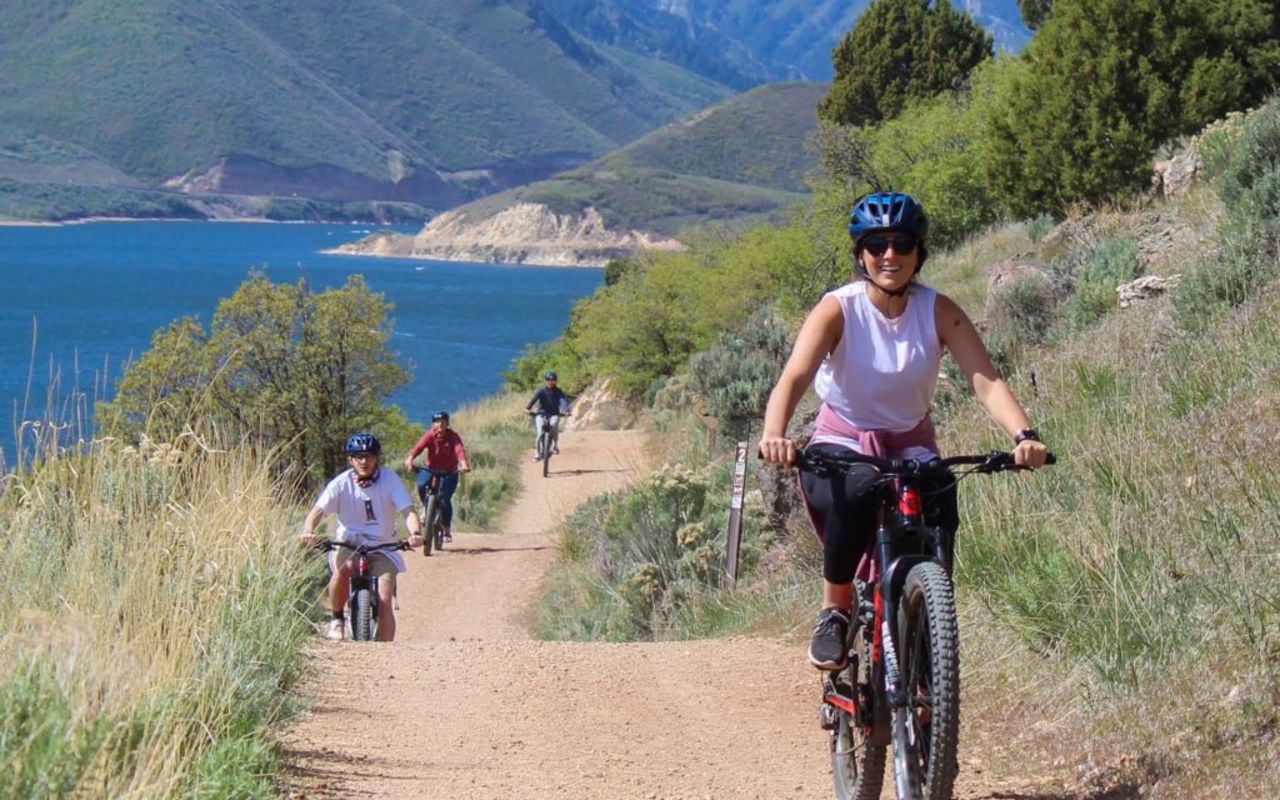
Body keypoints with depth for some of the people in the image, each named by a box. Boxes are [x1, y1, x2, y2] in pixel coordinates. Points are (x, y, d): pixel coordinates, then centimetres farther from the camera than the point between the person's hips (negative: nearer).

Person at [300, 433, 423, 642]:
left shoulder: (390, 481, -7)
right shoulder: (341, 483, -8)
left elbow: (408, 511, -15)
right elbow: (318, 510, -17)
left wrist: (415, 533, -37)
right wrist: (308, 532, -38)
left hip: (382, 549, 1)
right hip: (348, 546, -1)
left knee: (384, 601, -14)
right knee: (342, 571, -34)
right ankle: (336, 619, -10)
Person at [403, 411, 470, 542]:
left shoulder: (453, 436, -15)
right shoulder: (430, 435, -13)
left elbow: (459, 450, -33)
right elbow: (418, 447, -30)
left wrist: (463, 464, -53)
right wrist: (409, 459, -49)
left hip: (448, 472, -1)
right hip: (430, 469, 1)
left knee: (445, 499, -13)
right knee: (421, 484, -29)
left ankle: (446, 530, 5)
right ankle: (426, 508, -1)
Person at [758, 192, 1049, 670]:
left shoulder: (938, 312, -11)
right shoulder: (838, 309, -16)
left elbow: (986, 381, -21)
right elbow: (793, 378, -30)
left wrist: (1023, 434, -41)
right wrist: (774, 435, -51)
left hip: (911, 446, 2)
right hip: (842, 443, -2)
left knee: (939, 518, -27)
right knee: (855, 493, -36)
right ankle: (834, 611, -13)